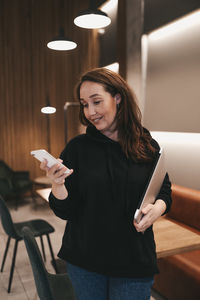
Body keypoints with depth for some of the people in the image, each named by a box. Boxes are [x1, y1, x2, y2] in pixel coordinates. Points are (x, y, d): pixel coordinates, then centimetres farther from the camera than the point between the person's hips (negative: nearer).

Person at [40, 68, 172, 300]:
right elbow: (65, 211, -8)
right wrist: (57, 184, -28)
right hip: (83, 261, 1)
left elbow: (164, 191, 6)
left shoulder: (148, 147, -5)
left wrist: (157, 208, -15)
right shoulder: (77, 147, -8)